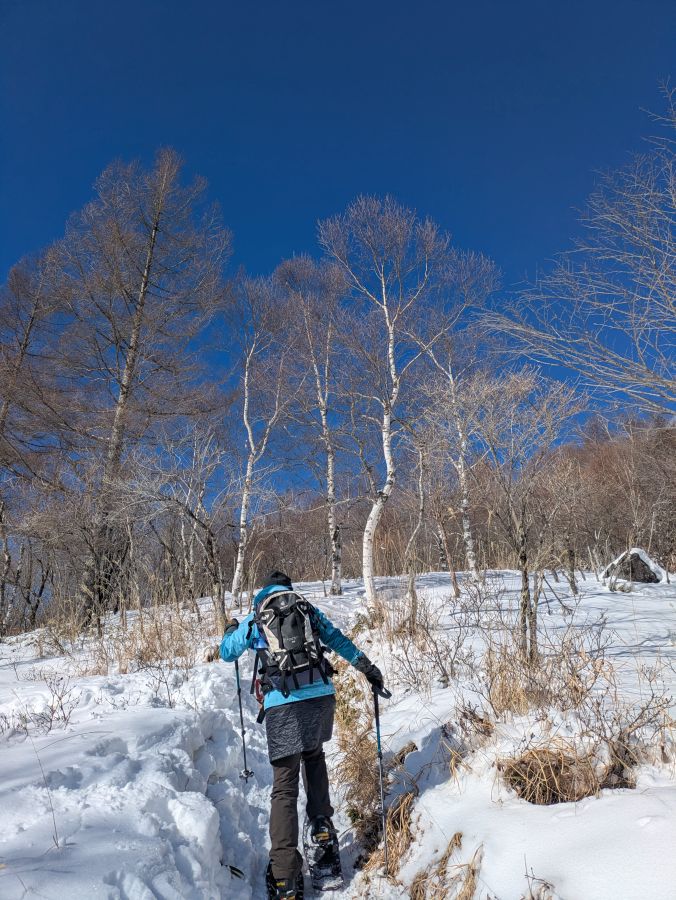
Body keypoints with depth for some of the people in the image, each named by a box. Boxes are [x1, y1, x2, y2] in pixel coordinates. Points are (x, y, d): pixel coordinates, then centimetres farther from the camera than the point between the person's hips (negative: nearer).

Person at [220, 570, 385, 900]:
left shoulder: (253, 619, 14)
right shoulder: (309, 609, 16)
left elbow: (227, 653, 26)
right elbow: (340, 641, 17)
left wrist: (230, 630, 46)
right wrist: (368, 668, 25)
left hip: (282, 704, -2)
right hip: (321, 695, 2)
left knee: (285, 787, 4)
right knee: (313, 754, 31)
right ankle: (321, 823, 27)